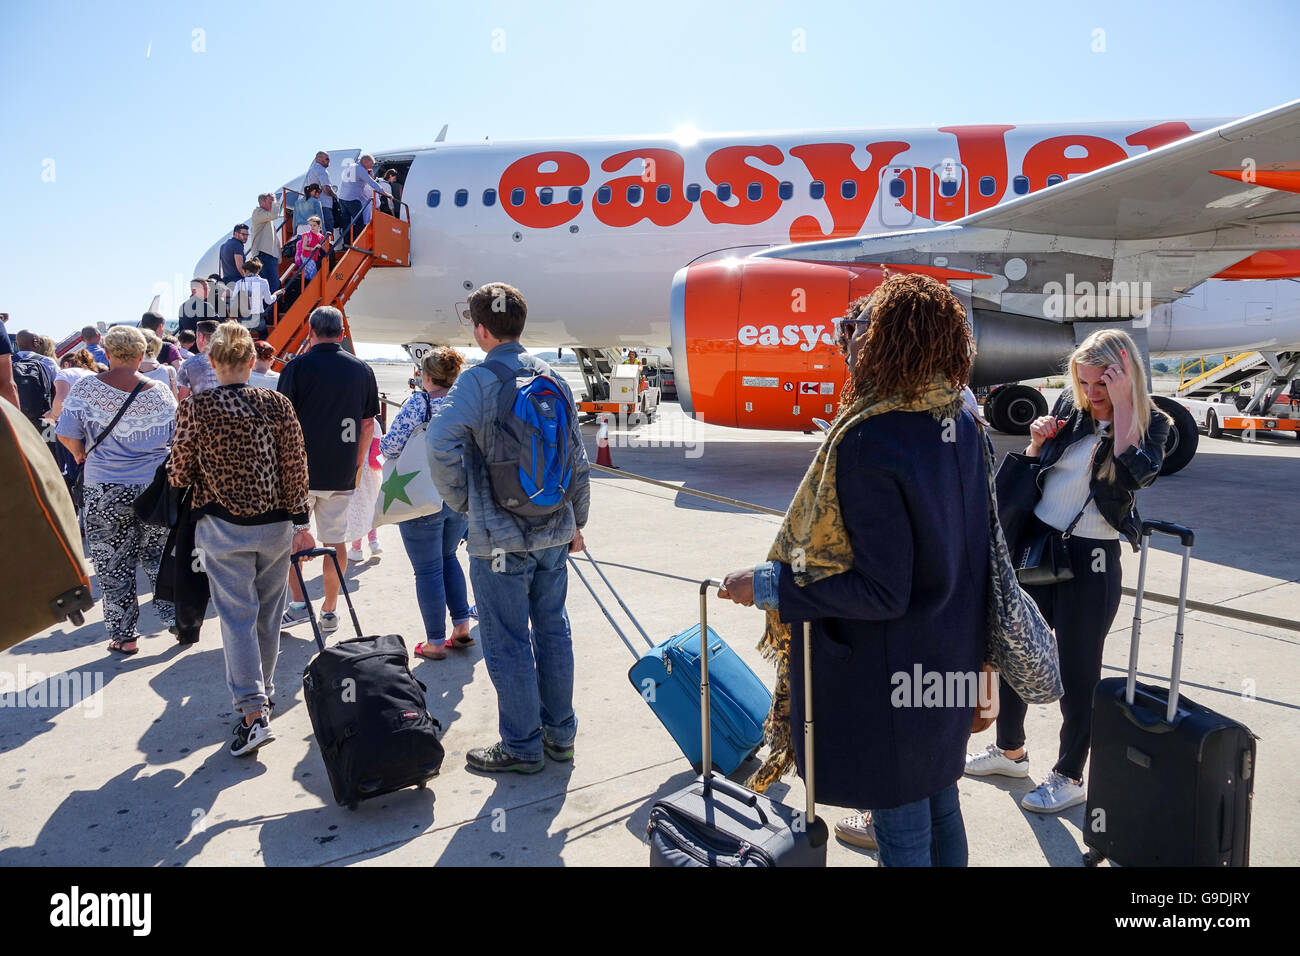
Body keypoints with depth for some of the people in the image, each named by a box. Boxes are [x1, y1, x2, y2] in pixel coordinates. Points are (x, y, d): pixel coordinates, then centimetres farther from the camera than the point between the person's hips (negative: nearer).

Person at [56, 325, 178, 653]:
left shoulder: (86, 387, -6)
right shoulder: (159, 392, -4)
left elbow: (66, 433, -8)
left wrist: (81, 454, 14)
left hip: (106, 491, -1)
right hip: (155, 488, 1)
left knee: (113, 566, 9)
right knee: (159, 557, 15)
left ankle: (123, 636, 15)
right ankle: (177, 618, 17)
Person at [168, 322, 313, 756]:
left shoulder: (194, 407, -8)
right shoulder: (276, 403, -4)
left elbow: (179, 474, -3)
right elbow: (296, 468, -4)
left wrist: (173, 468, 20)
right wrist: (299, 522, 3)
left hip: (223, 528, -2)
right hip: (274, 524, 2)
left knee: (237, 615, 1)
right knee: (268, 613, 16)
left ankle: (253, 712, -5)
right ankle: (263, 691, 34)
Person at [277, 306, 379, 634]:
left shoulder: (297, 367, -6)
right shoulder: (362, 370, 4)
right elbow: (368, 423, 9)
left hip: (300, 470, -3)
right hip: (342, 473, 3)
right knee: (335, 540, 8)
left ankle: (298, 603, 9)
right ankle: (330, 611, 14)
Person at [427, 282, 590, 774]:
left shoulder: (478, 381, -13)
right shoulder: (555, 381, 5)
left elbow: (441, 442, -28)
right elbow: (578, 460, 9)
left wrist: (461, 499, -11)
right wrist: (577, 521, 19)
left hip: (500, 536, -6)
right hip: (554, 531, 6)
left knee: (507, 642, 6)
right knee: (553, 630, 16)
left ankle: (521, 747, 18)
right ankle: (560, 733, 29)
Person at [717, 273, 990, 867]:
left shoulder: (869, 443, -27)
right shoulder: (962, 423, -3)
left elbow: (879, 592, -25)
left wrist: (767, 585, -19)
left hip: (889, 672, -8)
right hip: (952, 659, 8)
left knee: (901, 825, 12)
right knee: (939, 803, 25)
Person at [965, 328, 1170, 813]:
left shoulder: (1150, 424, -6)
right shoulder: (1068, 407, 3)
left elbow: (1137, 473, -27)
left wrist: (1123, 405, -24)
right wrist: (1037, 442, -7)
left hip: (1090, 560, -5)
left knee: (1076, 673, 5)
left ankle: (1069, 777, 24)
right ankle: (1009, 750, 36)